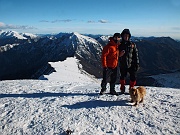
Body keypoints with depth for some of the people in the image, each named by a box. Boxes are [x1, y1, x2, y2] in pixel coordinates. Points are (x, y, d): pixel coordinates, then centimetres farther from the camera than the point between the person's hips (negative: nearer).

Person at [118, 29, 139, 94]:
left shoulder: (132, 45, 2)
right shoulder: (120, 44, 4)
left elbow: (136, 55, 3)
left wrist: (137, 64, -1)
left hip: (131, 65, 0)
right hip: (122, 65, 1)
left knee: (133, 77, -1)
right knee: (122, 77, 12)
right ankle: (122, 89, 29)